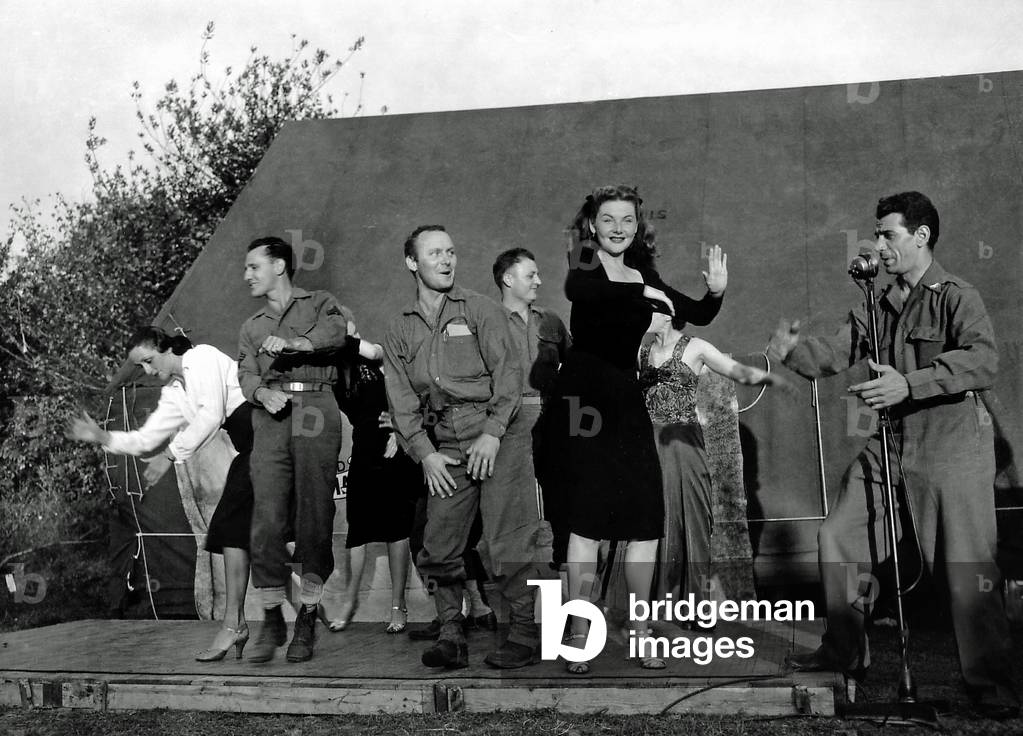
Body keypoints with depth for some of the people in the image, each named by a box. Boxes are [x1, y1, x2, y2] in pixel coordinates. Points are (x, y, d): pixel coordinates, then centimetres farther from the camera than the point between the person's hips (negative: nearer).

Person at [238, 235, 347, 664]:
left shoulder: (319, 304, 17)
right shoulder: (252, 327, 29)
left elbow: (336, 332, -5)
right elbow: (246, 374, 13)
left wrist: (292, 343, -20)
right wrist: (261, 392, -9)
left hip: (315, 410, -3)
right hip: (270, 417, 3)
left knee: (315, 517, -7)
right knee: (267, 518, -8)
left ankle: (307, 620, -1)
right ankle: (271, 620, -2)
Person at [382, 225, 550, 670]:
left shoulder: (480, 310, 6)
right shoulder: (400, 333, 16)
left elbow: (508, 373, -2)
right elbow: (402, 402, 10)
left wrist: (492, 433, -12)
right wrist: (425, 452, -3)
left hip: (493, 437, -3)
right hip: (442, 449, 4)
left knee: (509, 542, -7)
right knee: (438, 547, 1)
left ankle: (526, 633, 2)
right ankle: (451, 635, 11)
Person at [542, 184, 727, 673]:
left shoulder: (643, 275, 14)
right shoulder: (583, 261, -2)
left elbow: (697, 315, 13)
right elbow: (578, 290, -27)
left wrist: (716, 293, -7)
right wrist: (643, 293, -27)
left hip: (627, 398, 5)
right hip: (583, 394, -5)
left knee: (647, 522, 4)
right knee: (586, 520, -5)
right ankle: (578, 636, 4)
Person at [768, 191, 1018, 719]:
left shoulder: (956, 298, -9)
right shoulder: (877, 307, 12)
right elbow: (835, 355, 6)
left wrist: (909, 384, -34)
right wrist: (794, 350, -15)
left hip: (951, 449, -7)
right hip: (889, 445, 7)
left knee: (968, 569, -4)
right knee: (838, 537, 9)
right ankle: (845, 651, 24)